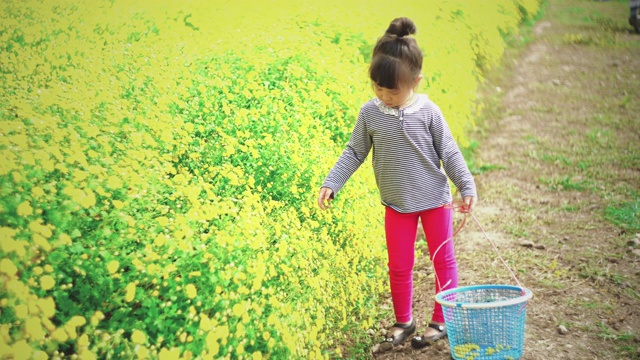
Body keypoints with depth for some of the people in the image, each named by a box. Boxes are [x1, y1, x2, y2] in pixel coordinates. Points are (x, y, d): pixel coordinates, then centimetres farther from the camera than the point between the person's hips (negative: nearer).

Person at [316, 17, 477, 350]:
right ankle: (403, 322, 27)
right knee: (399, 266, 9)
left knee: (443, 260, 8)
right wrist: (331, 184, -9)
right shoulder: (370, 113, -10)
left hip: (435, 199, -1)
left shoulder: (428, 112, -14)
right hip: (397, 204, 2)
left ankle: (442, 320, 24)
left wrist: (467, 187, -8)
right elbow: (354, 153, -2)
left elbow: (448, 152, -7)